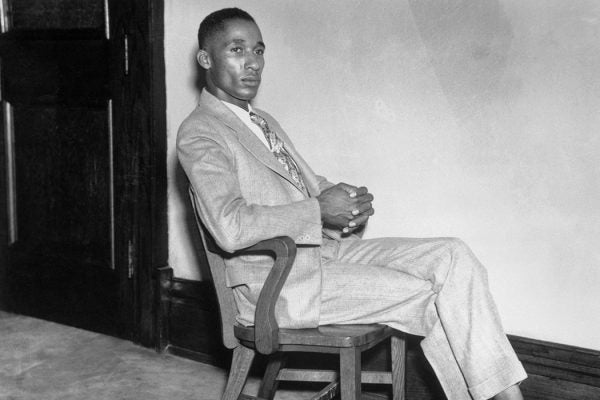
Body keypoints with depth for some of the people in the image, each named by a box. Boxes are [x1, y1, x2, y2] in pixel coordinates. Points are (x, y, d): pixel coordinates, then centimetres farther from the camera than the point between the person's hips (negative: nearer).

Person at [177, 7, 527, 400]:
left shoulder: (264, 122, 21)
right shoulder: (199, 133, -9)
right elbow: (230, 228, -24)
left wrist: (351, 202, 0)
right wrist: (320, 211, -19)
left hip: (325, 248, 9)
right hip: (278, 281, -8)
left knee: (452, 255, -9)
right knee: (423, 294, -17)